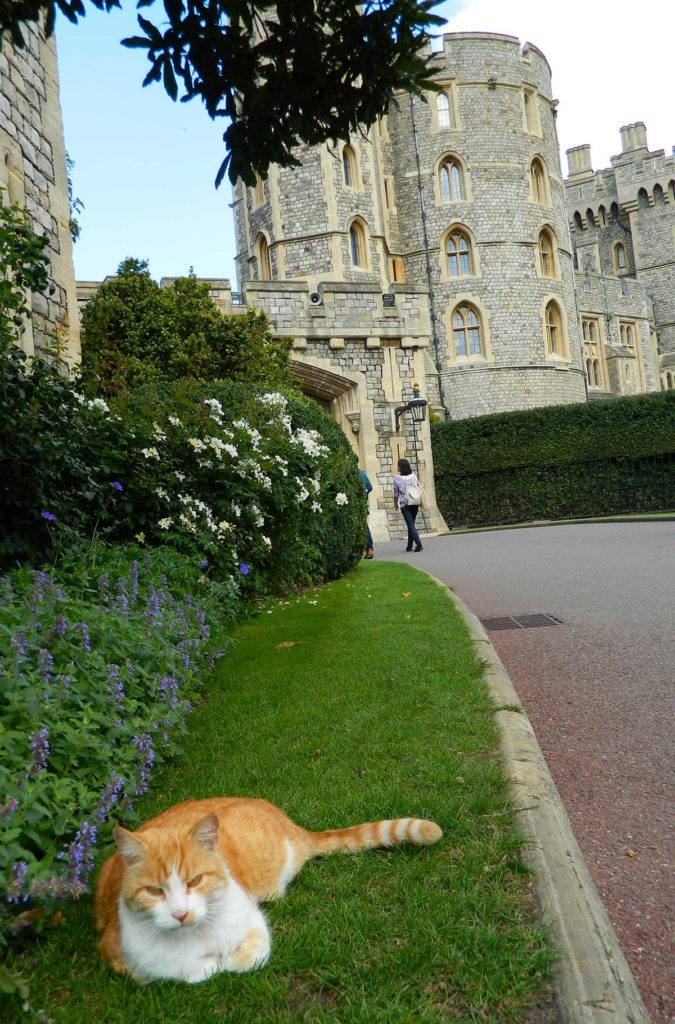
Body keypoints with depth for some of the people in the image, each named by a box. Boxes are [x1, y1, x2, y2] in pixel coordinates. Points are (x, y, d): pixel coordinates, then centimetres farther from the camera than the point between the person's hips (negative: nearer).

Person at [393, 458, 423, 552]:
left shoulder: (397, 478, -7)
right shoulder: (414, 476, 4)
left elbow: (396, 493, -2)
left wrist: (395, 504, 13)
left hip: (404, 504, -4)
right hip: (415, 503, 4)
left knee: (410, 525, -4)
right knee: (411, 524, 15)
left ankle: (419, 544, -16)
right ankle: (409, 546, 20)